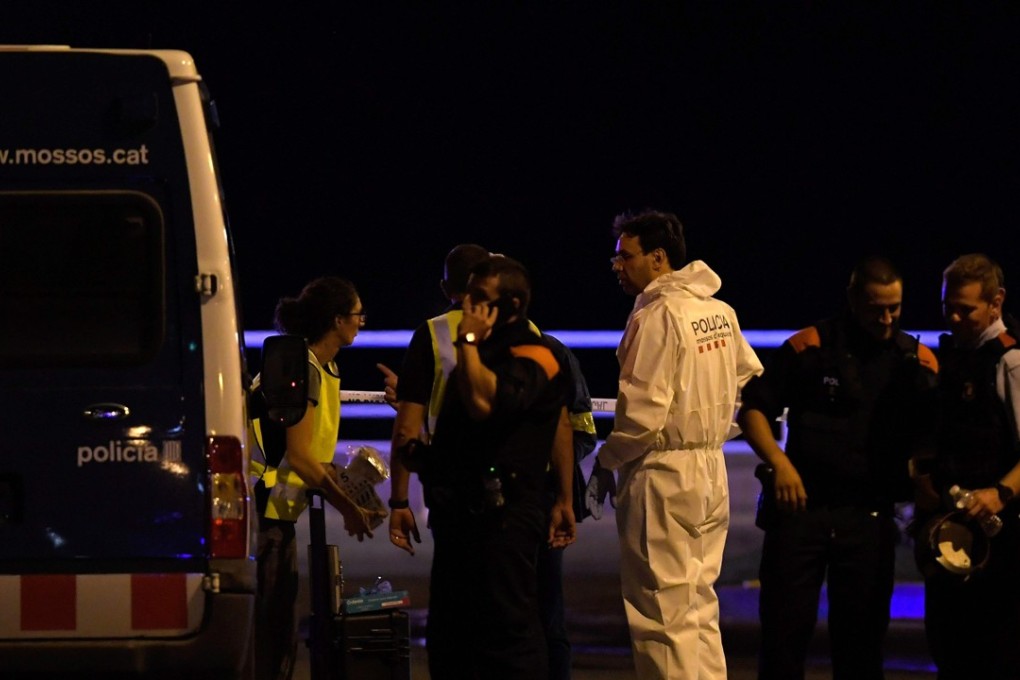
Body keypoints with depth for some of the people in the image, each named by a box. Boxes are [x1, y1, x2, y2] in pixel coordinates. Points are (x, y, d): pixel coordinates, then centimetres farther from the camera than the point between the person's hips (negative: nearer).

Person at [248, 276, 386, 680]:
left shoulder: (325, 370, 14)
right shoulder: (302, 368, -16)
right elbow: (298, 457, -18)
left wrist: (353, 503, 8)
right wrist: (347, 507, -11)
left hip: (278, 513, 10)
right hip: (261, 509, -10)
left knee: (281, 635, 10)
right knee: (264, 633, -11)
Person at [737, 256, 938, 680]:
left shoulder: (918, 362, 5)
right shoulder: (810, 347, -1)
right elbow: (753, 410, 1)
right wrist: (778, 462, -14)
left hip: (870, 516, 2)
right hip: (801, 503, -1)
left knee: (862, 637, 6)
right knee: (784, 630, 1)